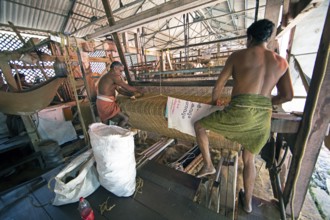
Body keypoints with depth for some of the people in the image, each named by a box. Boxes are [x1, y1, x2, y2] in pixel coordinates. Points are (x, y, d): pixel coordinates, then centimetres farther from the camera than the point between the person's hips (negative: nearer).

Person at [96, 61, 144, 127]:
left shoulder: (107, 76, 17)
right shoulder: (113, 76, -15)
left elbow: (119, 90, 14)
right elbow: (127, 87, -16)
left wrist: (131, 94, 4)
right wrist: (139, 90, -2)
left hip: (101, 103, 11)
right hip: (106, 104, -11)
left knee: (105, 126, 20)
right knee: (125, 119, -13)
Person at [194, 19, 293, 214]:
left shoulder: (238, 55, 5)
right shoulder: (281, 62, 15)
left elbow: (219, 86, 6)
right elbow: (287, 96, 16)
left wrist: (215, 101, 25)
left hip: (239, 113, -5)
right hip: (264, 118, 6)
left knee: (199, 125, 16)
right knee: (249, 158, 25)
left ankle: (208, 165, 22)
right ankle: (248, 202, 41)